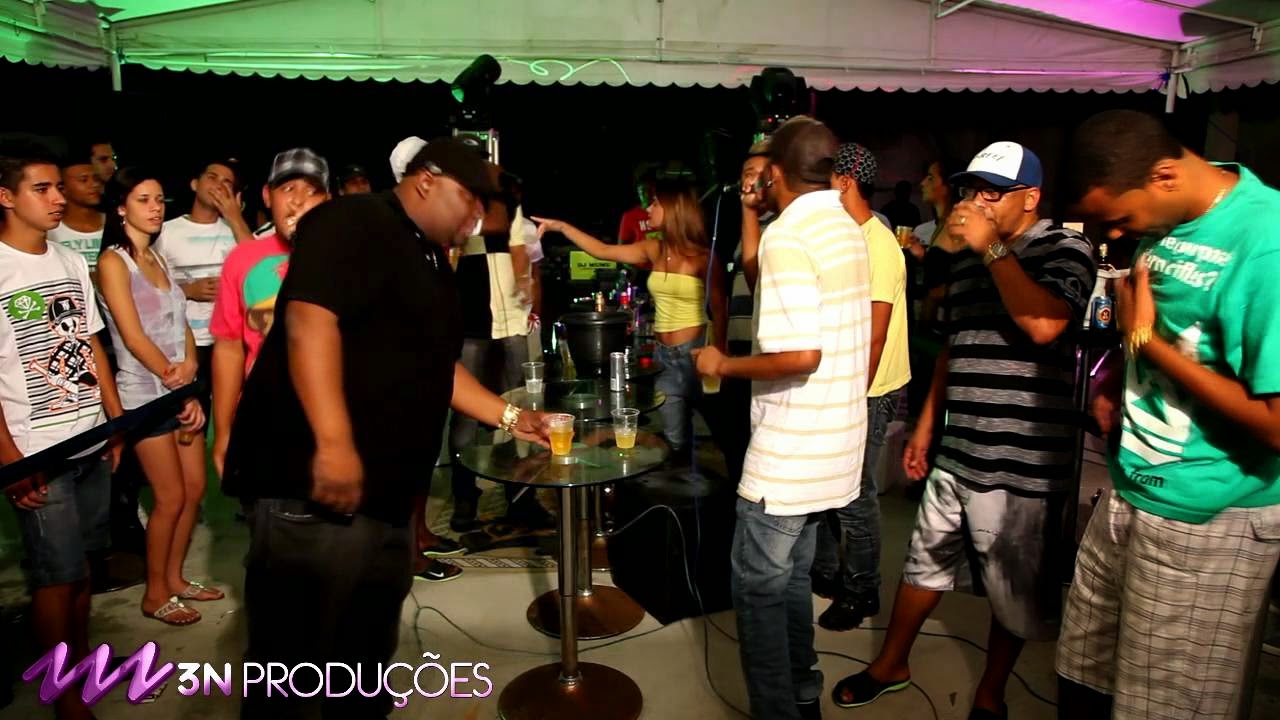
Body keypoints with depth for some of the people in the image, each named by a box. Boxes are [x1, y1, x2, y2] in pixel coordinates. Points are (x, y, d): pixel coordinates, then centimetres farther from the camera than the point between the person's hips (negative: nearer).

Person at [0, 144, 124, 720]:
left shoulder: (71, 262, 8)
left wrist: (118, 421, 12)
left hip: (91, 441, 5)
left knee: (82, 561, 15)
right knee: (57, 573, 3)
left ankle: (81, 659, 32)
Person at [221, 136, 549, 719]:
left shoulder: (431, 265, 21)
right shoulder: (353, 222, -8)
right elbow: (309, 319, -23)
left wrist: (509, 416, 24)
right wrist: (334, 442, -30)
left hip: (382, 495, 10)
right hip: (312, 488, -9)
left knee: (367, 656, 20)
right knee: (292, 660, 3)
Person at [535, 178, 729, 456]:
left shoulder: (703, 257, -10)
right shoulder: (653, 249, 5)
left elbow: (720, 313, -8)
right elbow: (602, 251, 9)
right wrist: (561, 226, 4)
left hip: (693, 353, -5)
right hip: (663, 354, 5)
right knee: (673, 438, 6)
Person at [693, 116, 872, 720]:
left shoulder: (787, 237, -18)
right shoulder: (846, 229, 9)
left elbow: (800, 354, -27)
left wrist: (724, 365, -12)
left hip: (790, 452, -9)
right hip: (834, 444, 9)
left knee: (757, 589, 5)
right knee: (791, 578, 21)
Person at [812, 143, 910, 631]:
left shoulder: (877, 244, -17)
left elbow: (875, 335, -20)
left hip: (865, 391, -8)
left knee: (855, 495, 3)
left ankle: (861, 592, 20)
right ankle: (825, 572, 34)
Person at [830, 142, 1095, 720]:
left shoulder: (1063, 248, -9)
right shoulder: (965, 259, 12)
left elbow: (1043, 325, -29)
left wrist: (992, 248, -21)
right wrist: (926, 425, 18)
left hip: (1022, 462, -6)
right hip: (957, 452, 6)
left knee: (1013, 591, 12)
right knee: (924, 562, 18)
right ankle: (891, 665, 37)